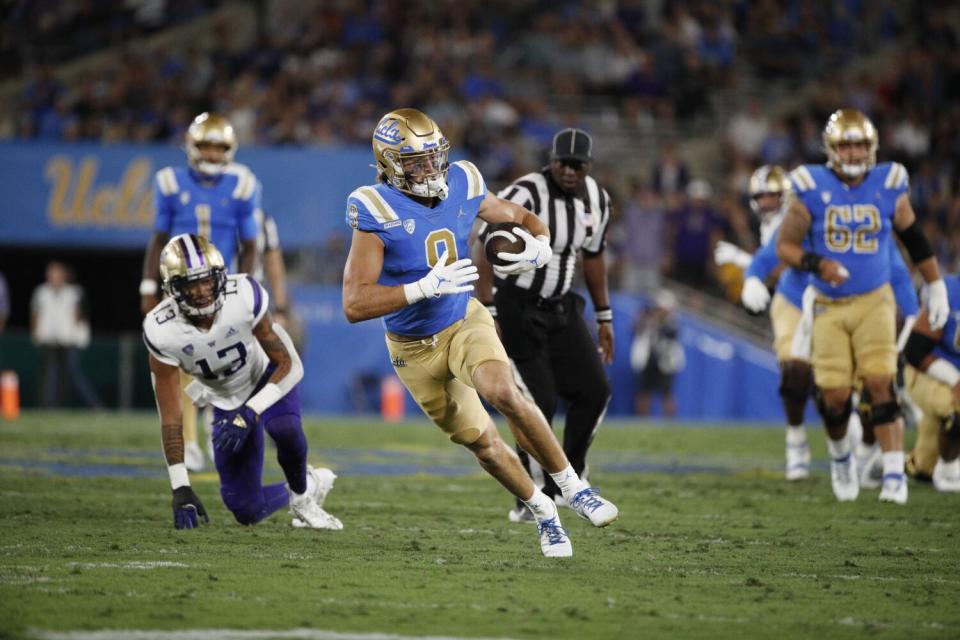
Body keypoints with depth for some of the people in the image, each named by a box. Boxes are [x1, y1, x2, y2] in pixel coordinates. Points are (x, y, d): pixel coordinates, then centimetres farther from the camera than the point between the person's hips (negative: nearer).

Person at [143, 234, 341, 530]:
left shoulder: (244, 297, -31)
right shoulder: (162, 331, -28)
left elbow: (289, 365, -23)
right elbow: (170, 415, -23)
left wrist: (250, 414, -37)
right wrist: (180, 489, -28)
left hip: (268, 374, -2)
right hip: (227, 401, 2)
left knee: (284, 428, -38)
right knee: (247, 511, -4)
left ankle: (303, 492, -7)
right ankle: (313, 482, 26)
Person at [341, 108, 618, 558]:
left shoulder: (461, 187, -10)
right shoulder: (377, 213, -24)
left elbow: (521, 218, 9)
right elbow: (354, 305, -30)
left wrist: (539, 246, -16)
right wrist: (426, 287, -38)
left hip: (465, 321, 1)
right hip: (415, 348, -1)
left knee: (503, 393, -29)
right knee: (482, 443, 7)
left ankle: (571, 487, -14)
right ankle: (542, 513, 31)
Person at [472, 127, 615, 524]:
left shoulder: (596, 199, 1)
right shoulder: (526, 195, -22)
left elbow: (593, 256, 15)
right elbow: (486, 248, -25)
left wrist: (604, 317, 17)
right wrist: (486, 314, -30)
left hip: (560, 308, 7)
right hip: (517, 308, -7)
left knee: (593, 391, -1)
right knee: (539, 402, -11)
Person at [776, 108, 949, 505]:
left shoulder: (888, 187, -1)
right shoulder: (813, 190, -6)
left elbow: (914, 238, 14)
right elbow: (785, 246, -2)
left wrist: (936, 287, 18)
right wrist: (818, 264, -21)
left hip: (875, 301, 0)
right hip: (829, 306, 0)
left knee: (880, 384, -14)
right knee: (834, 395, -3)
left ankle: (894, 472, -13)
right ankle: (839, 455, 28)